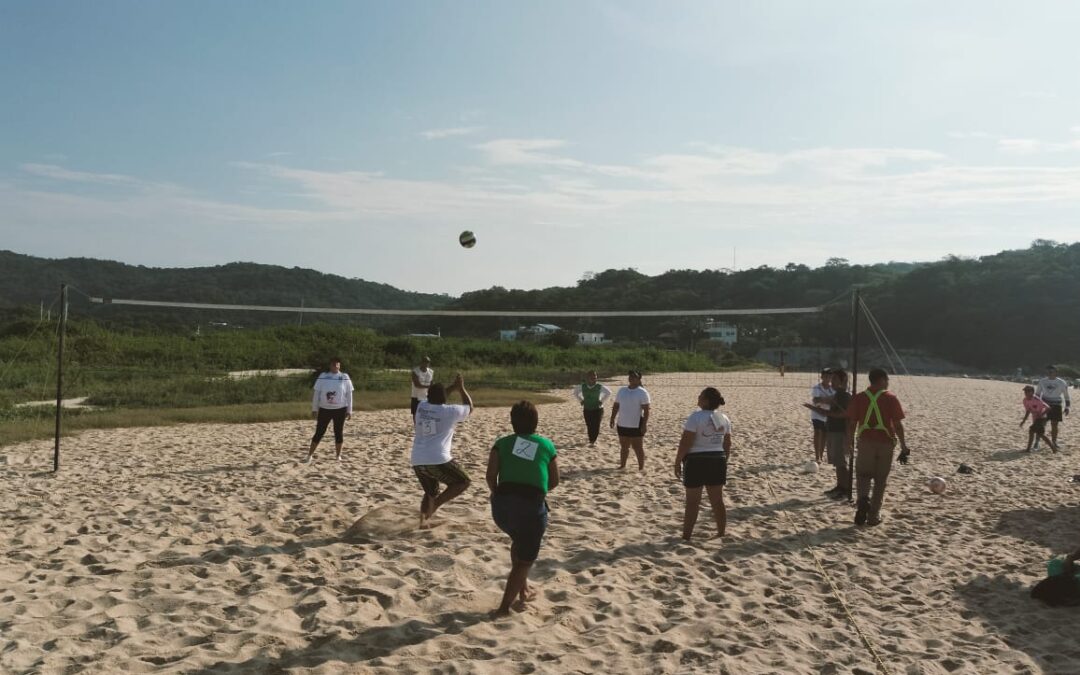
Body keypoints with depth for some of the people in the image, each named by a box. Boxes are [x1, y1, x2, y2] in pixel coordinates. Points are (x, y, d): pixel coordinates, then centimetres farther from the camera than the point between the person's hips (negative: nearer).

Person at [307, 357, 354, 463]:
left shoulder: (345, 377, -3)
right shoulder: (322, 377, -3)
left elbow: (349, 395, 0)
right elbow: (316, 393, 2)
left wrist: (349, 411, -1)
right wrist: (314, 409, 1)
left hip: (340, 410, 0)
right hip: (324, 409, 0)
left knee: (339, 432, 7)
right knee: (319, 432, 1)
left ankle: (338, 455, 20)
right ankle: (310, 455, 8)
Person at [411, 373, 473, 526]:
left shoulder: (421, 406, 11)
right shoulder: (450, 411, -2)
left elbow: (435, 398, 35)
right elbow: (469, 408, 19)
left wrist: (453, 387, 35)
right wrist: (461, 388, 27)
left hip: (417, 461, 6)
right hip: (438, 461, -6)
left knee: (430, 493, 25)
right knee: (463, 482, 11)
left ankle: (423, 520, 7)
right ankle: (435, 504, -6)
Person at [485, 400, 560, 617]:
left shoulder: (502, 443, 11)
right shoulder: (546, 445, 12)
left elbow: (491, 476, -1)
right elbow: (554, 481, 13)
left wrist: (498, 495, 14)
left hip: (502, 504, 3)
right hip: (532, 506, -2)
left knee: (518, 541, 33)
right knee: (525, 560, 14)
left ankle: (523, 590, 35)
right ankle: (504, 607, 6)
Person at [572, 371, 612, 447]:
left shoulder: (599, 387, -10)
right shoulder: (582, 386, -4)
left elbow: (609, 392, 5)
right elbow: (575, 392, 15)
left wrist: (602, 401, -1)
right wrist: (581, 400, 7)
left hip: (598, 409, -2)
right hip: (587, 410, 2)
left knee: (596, 426, -6)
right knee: (589, 426, 2)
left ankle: (593, 441, 9)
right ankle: (591, 441, 18)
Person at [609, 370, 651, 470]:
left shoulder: (642, 392, -9)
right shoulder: (622, 390, 8)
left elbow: (646, 410, -12)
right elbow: (616, 406, 13)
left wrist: (645, 424, -18)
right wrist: (612, 419, 9)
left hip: (636, 425, -5)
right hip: (622, 424, 5)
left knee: (638, 447, 0)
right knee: (623, 446, 15)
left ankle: (641, 467, 8)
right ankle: (622, 465, 25)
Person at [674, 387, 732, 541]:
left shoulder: (696, 416, -15)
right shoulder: (724, 418, 5)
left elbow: (685, 442, -16)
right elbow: (727, 444, 10)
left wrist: (677, 462, -8)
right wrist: (724, 461, 21)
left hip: (696, 461, -5)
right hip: (717, 460, 6)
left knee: (692, 502, 1)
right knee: (717, 500, 13)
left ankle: (686, 537, 6)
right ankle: (721, 534, 19)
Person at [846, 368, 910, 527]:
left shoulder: (859, 398, 2)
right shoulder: (891, 398, -3)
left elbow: (852, 423, 2)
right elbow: (898, 424, -4)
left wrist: (849, 442, 12)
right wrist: (903, 445, 4)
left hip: (865, 442, 1)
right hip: (886, 443, -1)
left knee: (863, 475, 12)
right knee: (880, 480, 10)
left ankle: (863, 499, -18)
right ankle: (873, 516, 13)